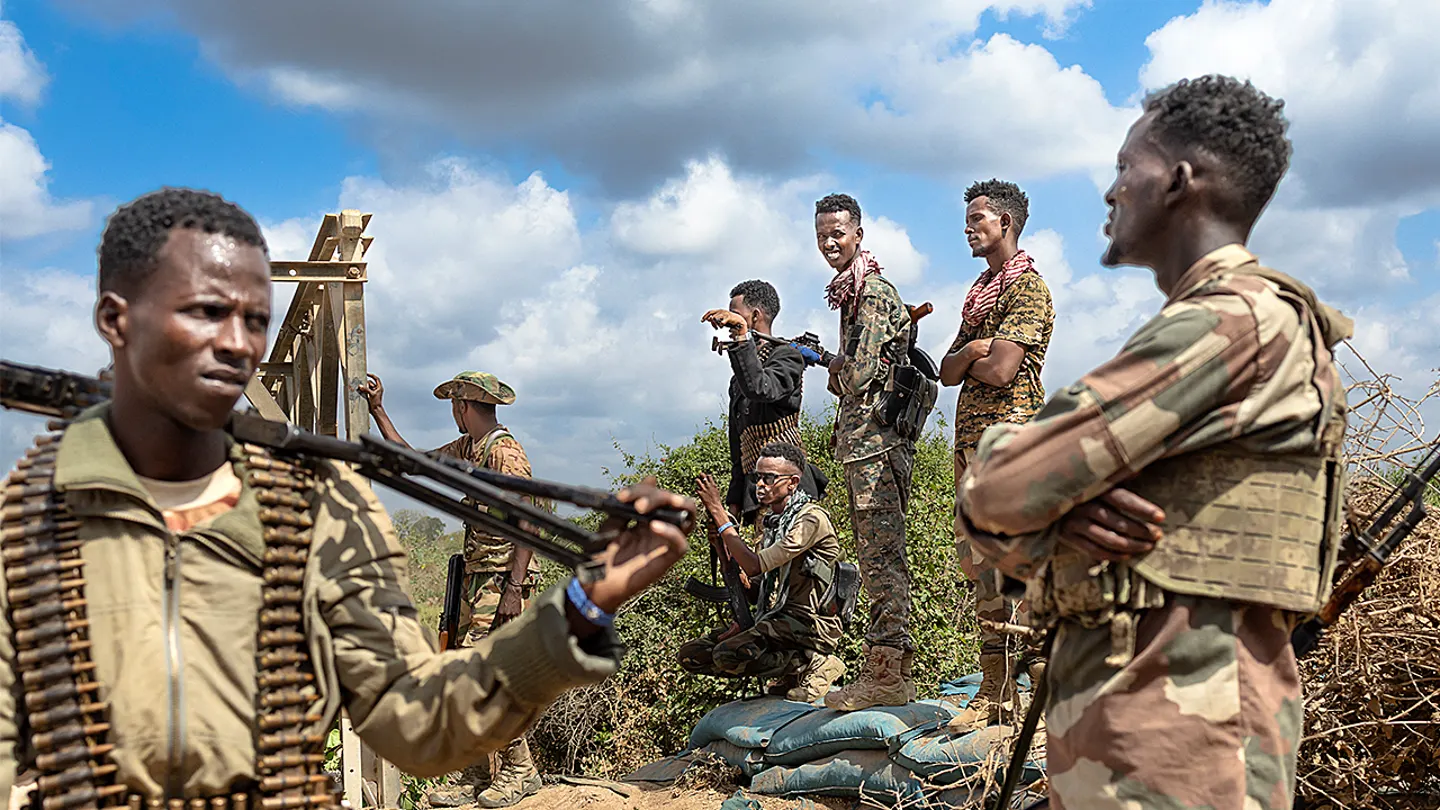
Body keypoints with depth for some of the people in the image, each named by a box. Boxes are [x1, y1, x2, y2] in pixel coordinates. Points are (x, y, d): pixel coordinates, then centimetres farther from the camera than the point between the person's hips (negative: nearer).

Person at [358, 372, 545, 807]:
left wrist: (514, 590, -23)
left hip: (504, 579, -9)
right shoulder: (466, 448, 14)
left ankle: (519, 771, 1)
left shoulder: (505, 452, -14)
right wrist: (378, 410, 24)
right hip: (476, 576, 9)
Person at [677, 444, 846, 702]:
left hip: (809, 623, -9)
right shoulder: (773, 521, 16)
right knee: (690, 655, -1)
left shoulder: (812, 518, -13)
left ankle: (815, 664, -9)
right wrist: (744, 622, 1)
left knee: (729, 654, -31)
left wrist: (719, 513, -16)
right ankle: (790, 672, 3)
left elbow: (754, 566, -21)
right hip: (774, 621, 9)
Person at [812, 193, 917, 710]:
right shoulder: (852, 292, 21)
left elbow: (858, 375, -17)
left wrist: (833, 367, 1)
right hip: (861, 440, 11)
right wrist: (839, 367, 6)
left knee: (881, 555, -8)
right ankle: (885, 670, 18)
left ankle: (889, 674, -4)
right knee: (876, 555, 11)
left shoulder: (872, 292, -10)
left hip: (875, 441, -11)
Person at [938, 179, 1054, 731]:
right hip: (972, 437, 10)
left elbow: (1002, 370, -17)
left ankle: (997, 696, -6)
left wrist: (968, 362, 2)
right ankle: (1037, 653, 20)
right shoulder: (980, 291, 23)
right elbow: (948, 371, 15)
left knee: (990, 560, -11)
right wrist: (970, 352, -5)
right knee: (978, 557, 10)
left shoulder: (1027, 288, -6)